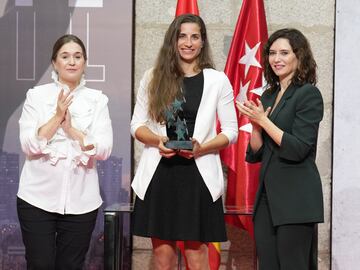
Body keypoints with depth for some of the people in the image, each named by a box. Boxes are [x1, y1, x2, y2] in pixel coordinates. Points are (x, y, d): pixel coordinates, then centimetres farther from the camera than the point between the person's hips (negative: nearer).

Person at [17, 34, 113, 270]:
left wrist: (72, 130, -14)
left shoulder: (97, 99, 4)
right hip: (38, 197, -1)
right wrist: (57, 116, -13)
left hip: (81, 200, 1)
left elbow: (104, 149, -5)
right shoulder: (37, 95, 2)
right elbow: (28, 145, -6)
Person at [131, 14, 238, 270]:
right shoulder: (153, 78, 8)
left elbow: (231, 131, 4)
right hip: (159, 173, 1)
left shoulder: (218, 80, 4)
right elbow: (137, 125, 9)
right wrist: (157, 140, -12)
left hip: (198, 173, -1)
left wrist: (202, 148, -14)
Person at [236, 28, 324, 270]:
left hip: (295, 197, -7)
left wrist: (263, 120, -13)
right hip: (267, 195, 7)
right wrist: (256, 125, -5)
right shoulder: (268, 96, 14)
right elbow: (254, 155, 14)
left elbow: (298, 149, -15)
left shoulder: (308, 94, -7)